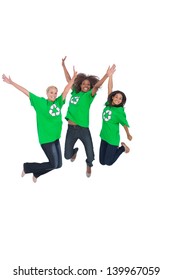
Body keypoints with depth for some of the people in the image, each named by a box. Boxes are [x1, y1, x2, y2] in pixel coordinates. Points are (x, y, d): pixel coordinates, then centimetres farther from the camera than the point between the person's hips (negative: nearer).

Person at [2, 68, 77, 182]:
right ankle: (27, 167, 13)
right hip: (46, 138, -6)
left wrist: (74, 77, -10)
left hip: (56, 137, 6)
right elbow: (26, 92, -7)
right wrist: (12, 83, -8)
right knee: (53, 164, -6)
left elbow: (67, 89, 2)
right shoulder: (40, 102, -6)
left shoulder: (58, 102, 5)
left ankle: (36, 173, 33)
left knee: (58, 164, 10)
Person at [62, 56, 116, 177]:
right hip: (71, 129, 3)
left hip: (83, 129, -3)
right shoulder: (74, 92, 7)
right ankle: (75, 151, 46)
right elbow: (69, 80, 16)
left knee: (90, 155, -2)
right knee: (67, 155, 8)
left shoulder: (89, 95, -3)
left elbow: (96, 86, -20)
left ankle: (89, 165, 35)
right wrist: (64, 66, 19)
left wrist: (107, 75, -37)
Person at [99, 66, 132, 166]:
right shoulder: (108, 104, -2)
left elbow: (125, 124, -4)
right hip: (104, 136, 5)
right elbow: (110, 89, -5)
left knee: (108, 162, 3)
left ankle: (123, 148, 22)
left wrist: (128, 135, 7)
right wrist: (110, 75, -9)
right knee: (102, 162, 11)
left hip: (113, 139, -5)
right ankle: (115, 149, 34)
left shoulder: (120, 111, -15)